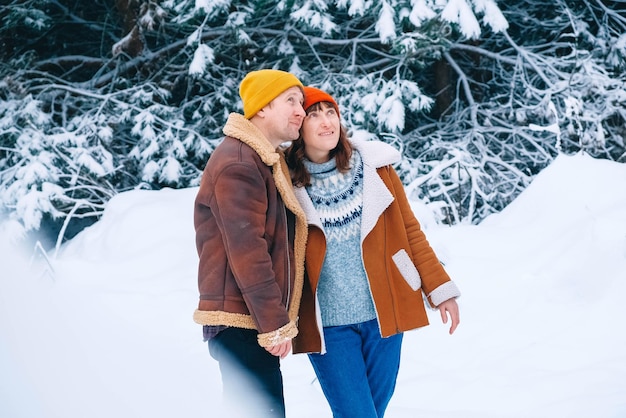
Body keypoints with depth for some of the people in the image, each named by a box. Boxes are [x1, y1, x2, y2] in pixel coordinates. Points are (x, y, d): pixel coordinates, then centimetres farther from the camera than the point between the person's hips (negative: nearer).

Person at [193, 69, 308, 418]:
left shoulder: (265, 160, 19)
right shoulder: (239, 163, -13)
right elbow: (246, 249, -20)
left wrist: (277, 318, 17)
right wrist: (275, 323, -20)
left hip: (252, 320, 10)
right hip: (242, 320, -10)